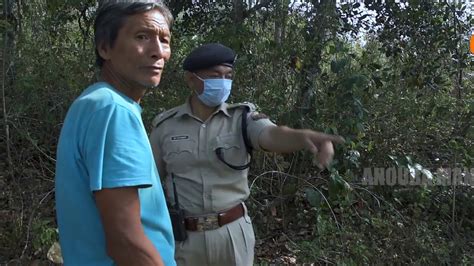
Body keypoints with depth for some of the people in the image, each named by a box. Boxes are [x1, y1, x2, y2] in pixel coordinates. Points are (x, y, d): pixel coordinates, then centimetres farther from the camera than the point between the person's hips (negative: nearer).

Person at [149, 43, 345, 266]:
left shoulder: (242, 118, -6)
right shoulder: (165, 126, -3)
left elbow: (273, 135, -27)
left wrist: (306, 136, -48)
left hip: (233, 233, 0)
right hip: (183, 236, 0)